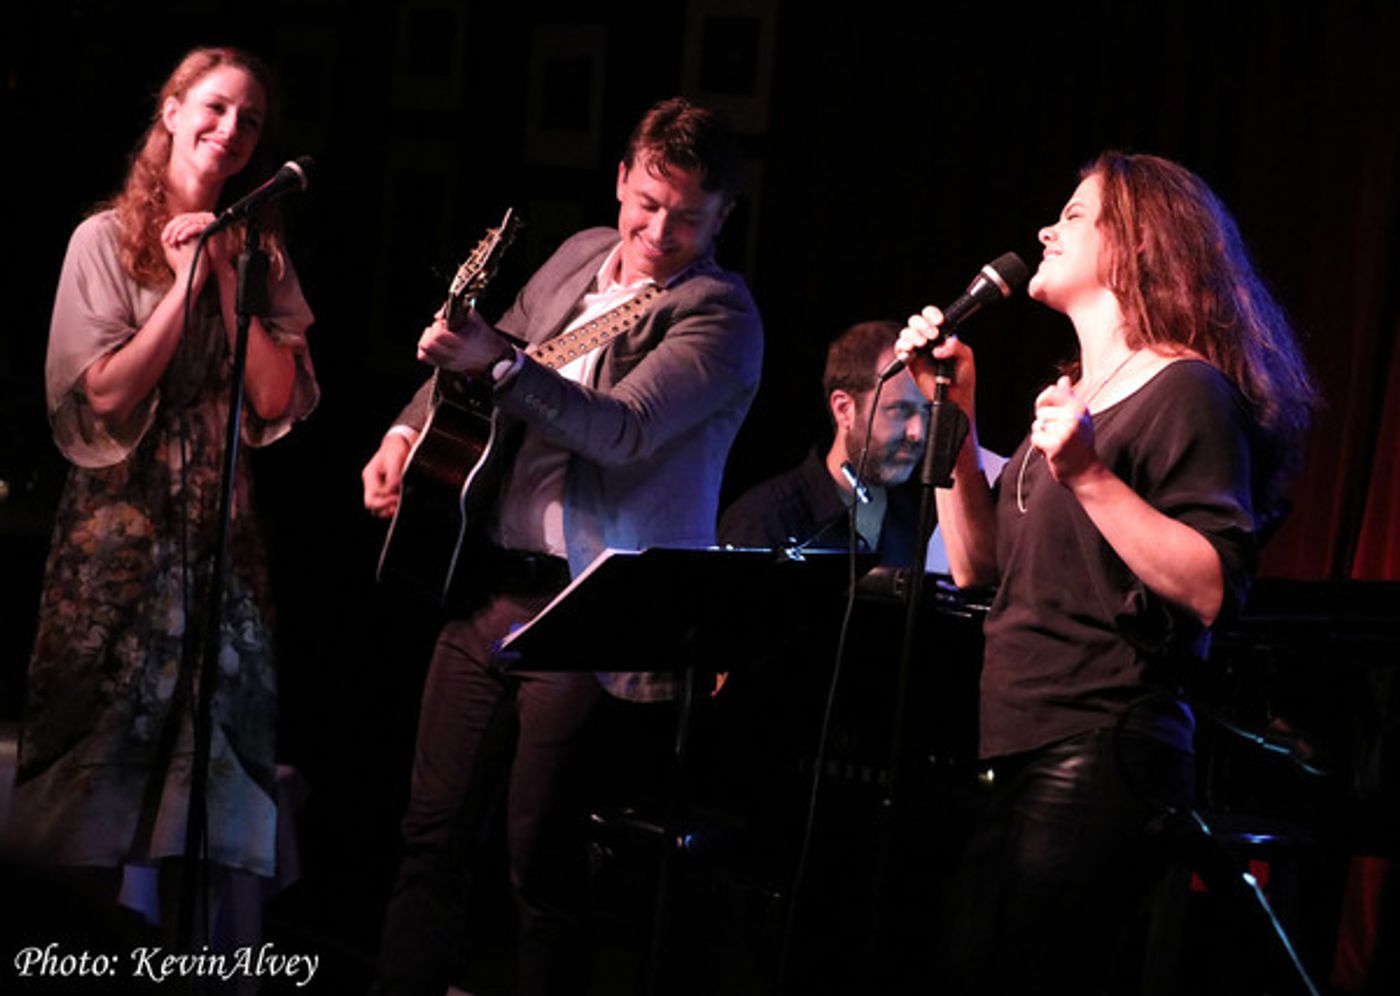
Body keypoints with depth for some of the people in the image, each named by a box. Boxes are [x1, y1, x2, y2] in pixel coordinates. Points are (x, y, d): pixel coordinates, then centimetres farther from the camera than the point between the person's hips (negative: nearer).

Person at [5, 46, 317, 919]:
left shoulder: (262, 255, 9)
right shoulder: (106, 239, 0)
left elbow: (279, 400, -3)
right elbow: (106, 392, -10)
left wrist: (227, 280, -8)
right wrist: (185, 283, -11)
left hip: (223, 532, 3)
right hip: (120, 524, -3)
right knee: (102, 733, 0)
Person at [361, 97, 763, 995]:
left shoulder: (719, 315, -10)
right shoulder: (580, 257, 12)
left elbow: (623, 429, -25)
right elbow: (470, 367, 27)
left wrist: (497, 362, -35)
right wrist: (408, 429, 10)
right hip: (490, 584, 7)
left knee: (546, 862, -2)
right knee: (435, 830, 10)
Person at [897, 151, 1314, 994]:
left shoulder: (1185, 390, -8)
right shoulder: (1072, 394, 20)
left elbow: (1213, 591, -19)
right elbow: (981, 568, 18)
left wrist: (1090, 476, -25)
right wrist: (955, 414, 12)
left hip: (1101, 764, -9)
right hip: (1020, 760, 9)